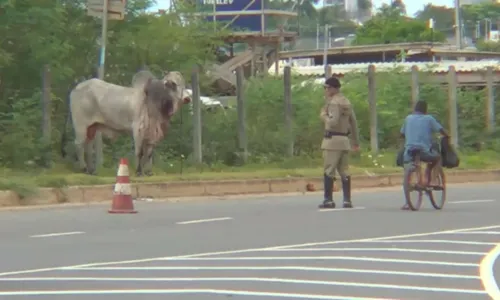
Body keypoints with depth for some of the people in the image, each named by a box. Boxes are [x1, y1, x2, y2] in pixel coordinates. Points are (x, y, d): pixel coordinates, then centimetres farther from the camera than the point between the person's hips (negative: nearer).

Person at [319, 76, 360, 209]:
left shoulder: (334, 102, -11)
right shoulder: (347, 101, 17)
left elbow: (333, 122, -22)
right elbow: (353, 122, 19)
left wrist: (323, 115, -4)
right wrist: (355, 141, 24)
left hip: (332, 139, -8)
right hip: (344, 140, 8)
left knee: (329, 171, -4)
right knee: (344, 171, 8)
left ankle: (328, 200, -5)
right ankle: (347, 200, 4)